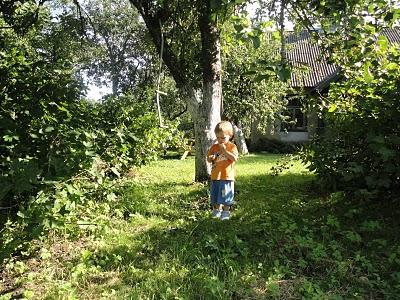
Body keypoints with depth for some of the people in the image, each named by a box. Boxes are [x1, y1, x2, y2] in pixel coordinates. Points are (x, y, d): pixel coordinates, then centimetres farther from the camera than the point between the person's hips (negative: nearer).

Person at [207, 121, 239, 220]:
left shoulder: (232, 146, -3)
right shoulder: (214, 147, 9)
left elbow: (234, 158, -18)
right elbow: (208, 159, 12)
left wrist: (224, 150, -19)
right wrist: (212, 158, -11)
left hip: (227, 176, -4)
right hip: (215, 175, 5)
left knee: (226, 196, 1)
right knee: (216, 195, 13)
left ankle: (226, 212, 16)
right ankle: (217, 210, 30)